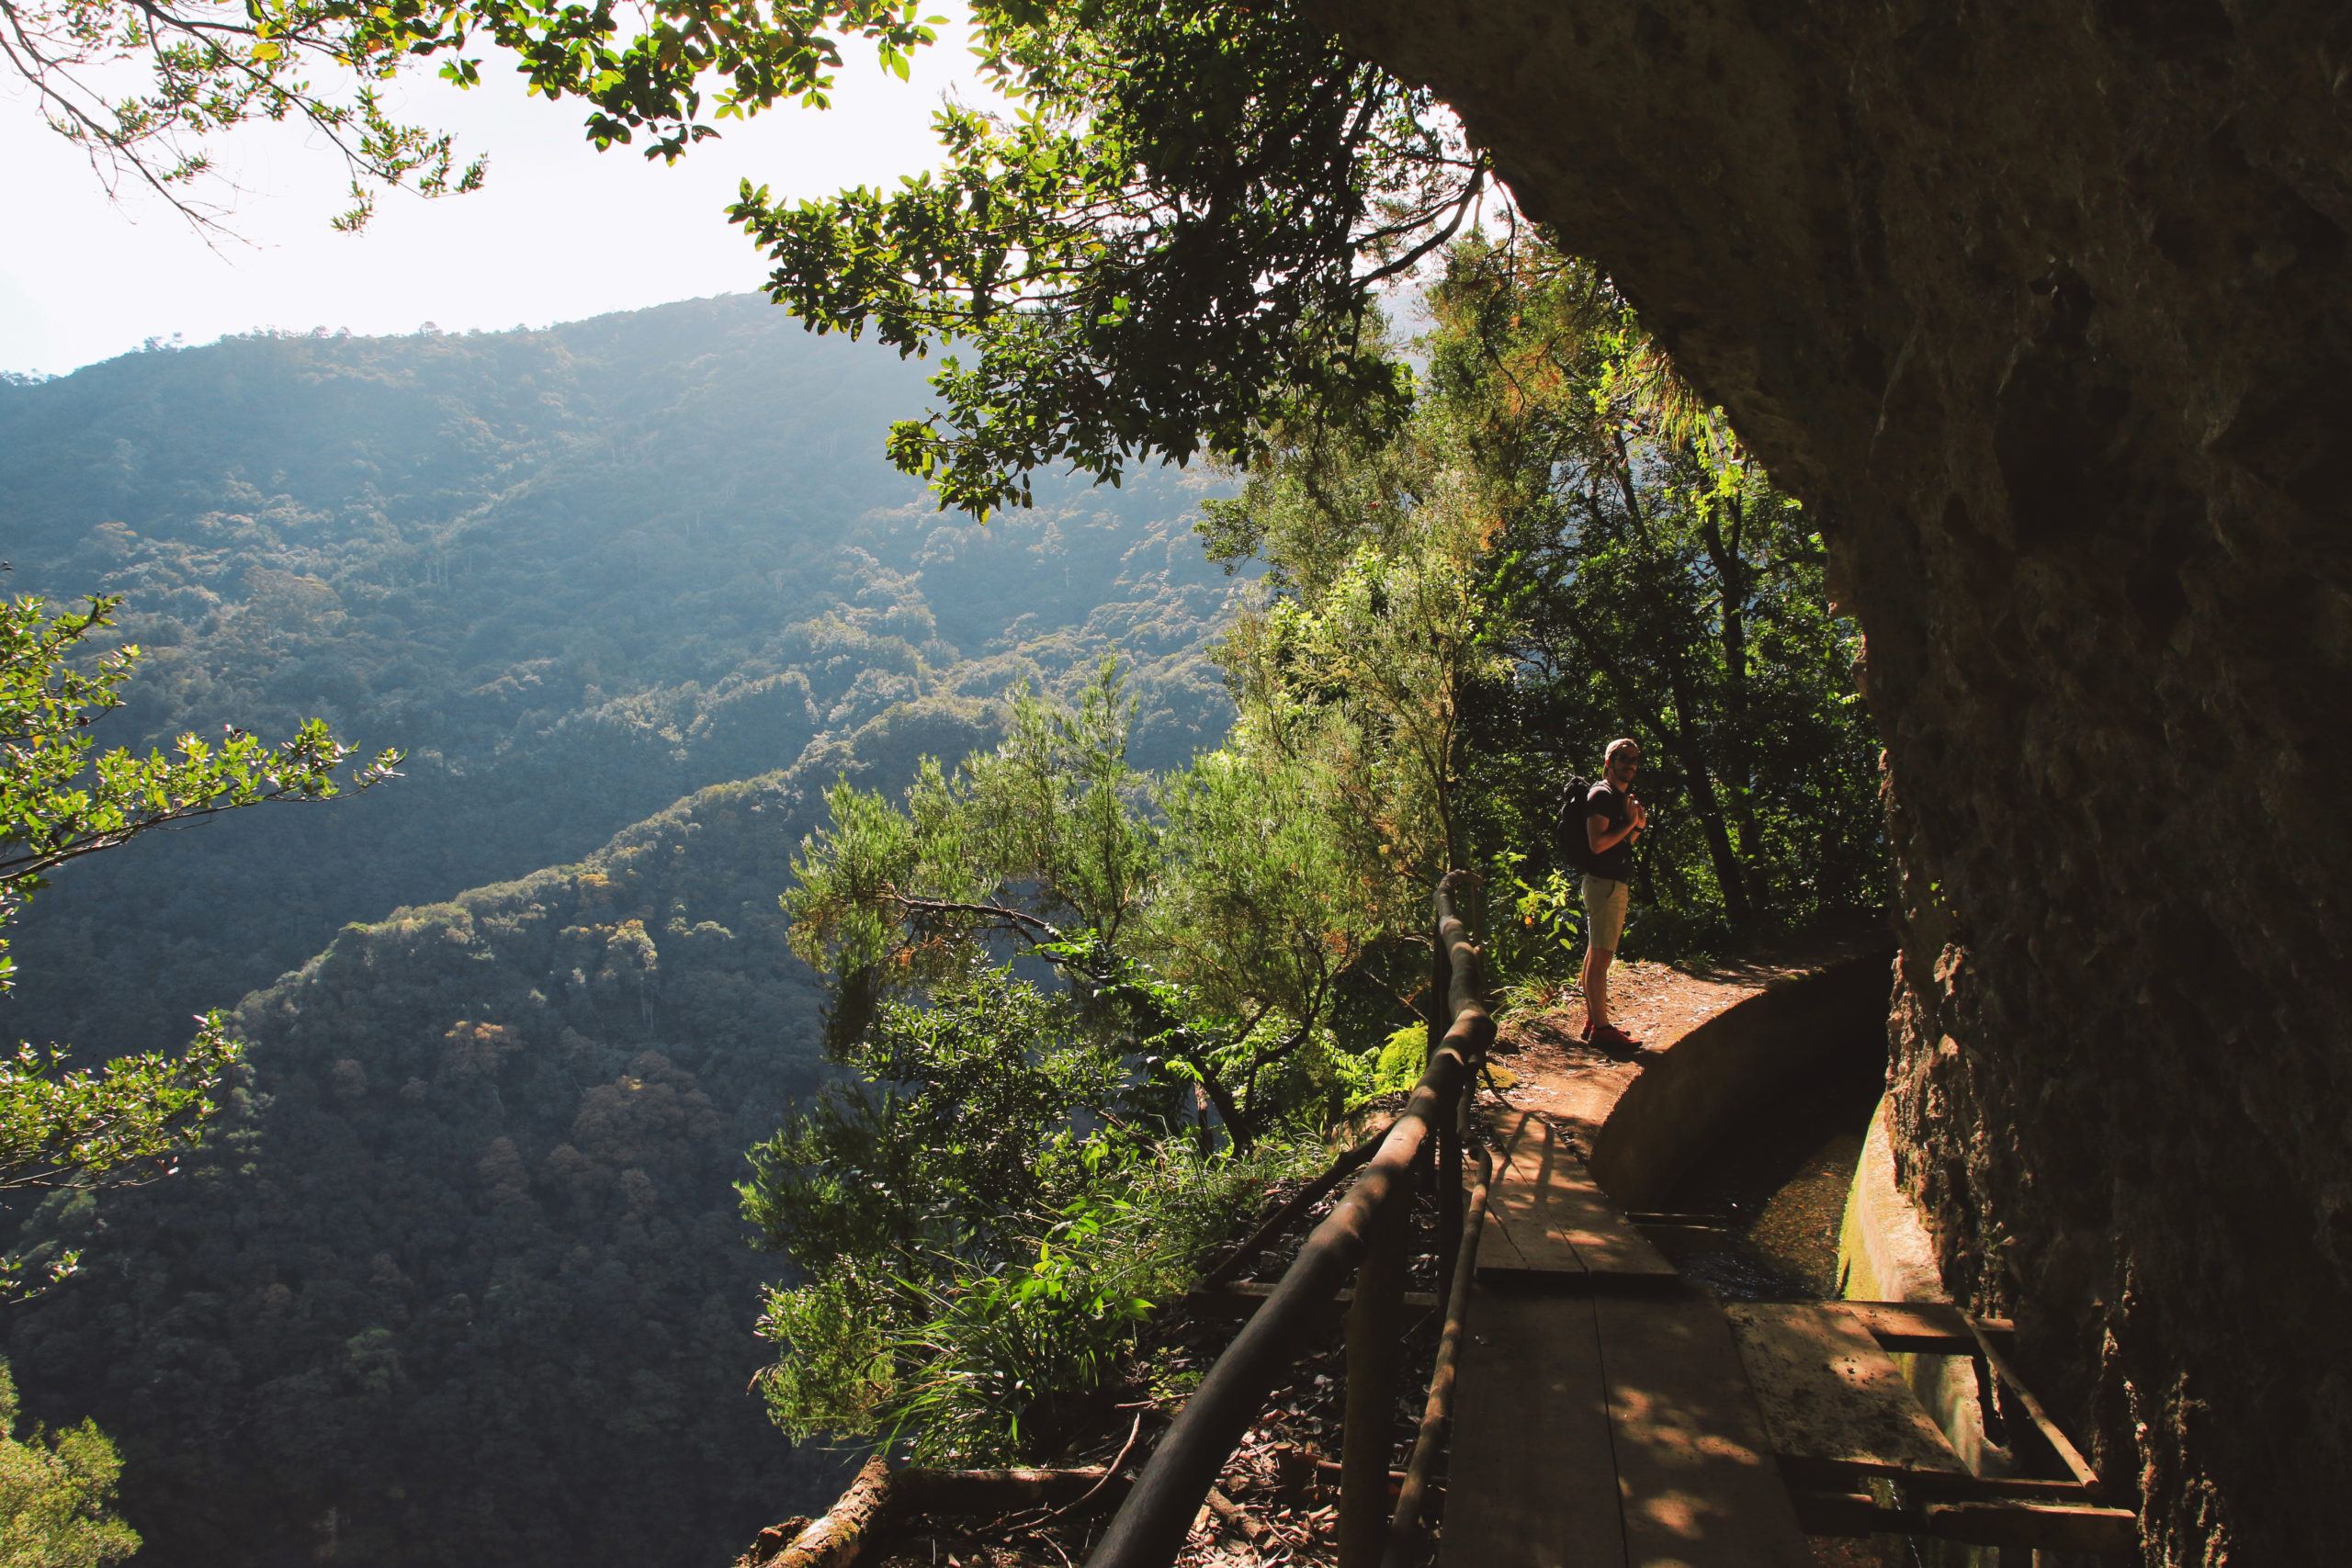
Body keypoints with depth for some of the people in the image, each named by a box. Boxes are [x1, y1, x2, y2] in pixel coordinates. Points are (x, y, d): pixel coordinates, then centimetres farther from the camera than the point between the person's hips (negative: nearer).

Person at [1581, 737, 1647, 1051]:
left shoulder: (1622, 797, 20)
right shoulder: (1602, 795, -11)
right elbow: (1597, 843, -21)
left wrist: (1638, 828, 9)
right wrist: (1630, 824, -15)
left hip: (1616, 883, 10)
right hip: (1603, 882, -10)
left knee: (1596, 954, 13)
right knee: (1601, 956, -10)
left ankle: (1593, 1020, 18)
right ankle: (1600, 1028, -9)